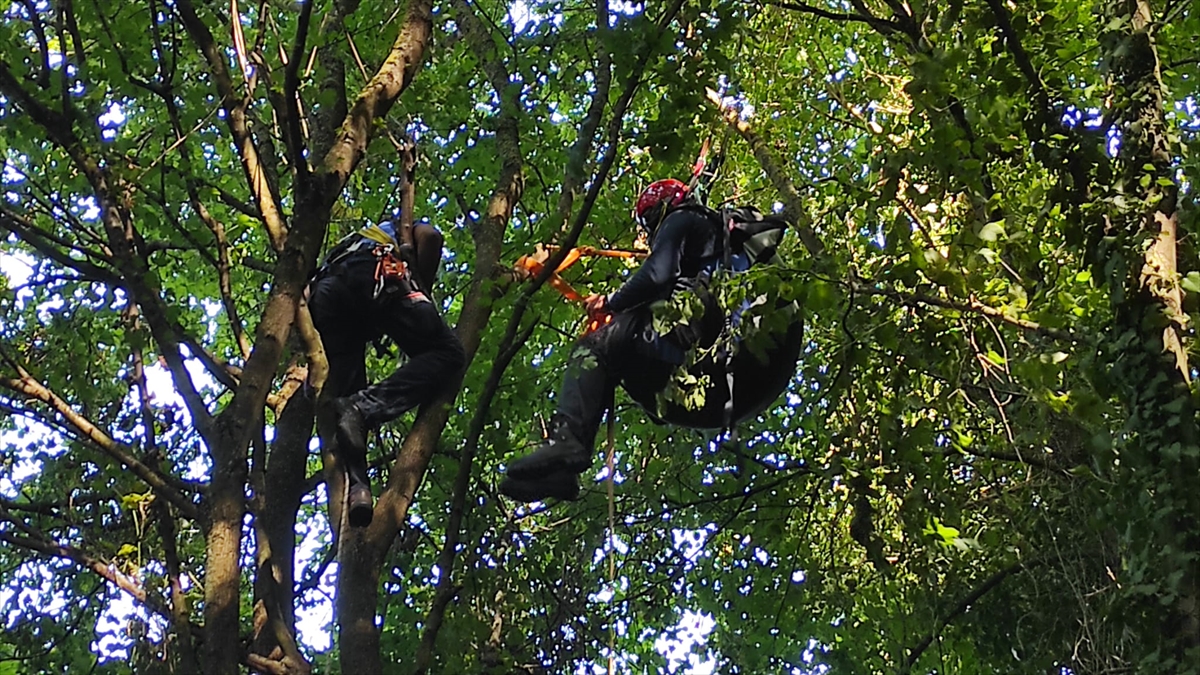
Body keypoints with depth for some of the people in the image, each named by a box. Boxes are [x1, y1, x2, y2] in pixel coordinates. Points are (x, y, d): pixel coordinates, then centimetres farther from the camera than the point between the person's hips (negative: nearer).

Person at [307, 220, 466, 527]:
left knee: (345, 392, 4)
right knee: (445, 354, -7)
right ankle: (364, 409, -30)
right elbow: (429, 235, 13)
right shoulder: (403, 235, 39)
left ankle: (355, 485, -22)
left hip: (323, 293, 5)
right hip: (374, 275, -5)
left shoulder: (349, 244, 48)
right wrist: (423, 292, 18)